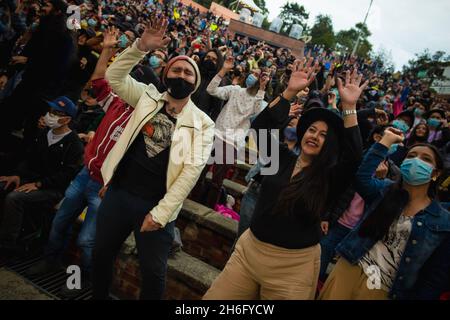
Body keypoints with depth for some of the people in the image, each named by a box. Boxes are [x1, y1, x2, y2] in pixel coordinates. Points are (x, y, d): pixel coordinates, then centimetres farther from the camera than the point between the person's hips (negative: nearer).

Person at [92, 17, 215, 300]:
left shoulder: (203, 124, -7)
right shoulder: (148, 98, 5)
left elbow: (191, 170, -14)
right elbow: (114, 76, -2)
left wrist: (160, 212, -18)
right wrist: (142, 47, -17)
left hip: (157, 204, -3)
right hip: (119, 193, 4)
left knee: (154, 273, 10)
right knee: (101, 255, 20)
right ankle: (99, 297, 47)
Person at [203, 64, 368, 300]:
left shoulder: (329, 177, -4)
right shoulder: (281, 158, 4)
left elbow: (353, 155, -22)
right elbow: (260, 126, -6)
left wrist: (349, 107, -25)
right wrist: (290, 92, -14)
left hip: (294, 264, -3)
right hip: (249, 250, 3)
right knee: (214, 298, 7)